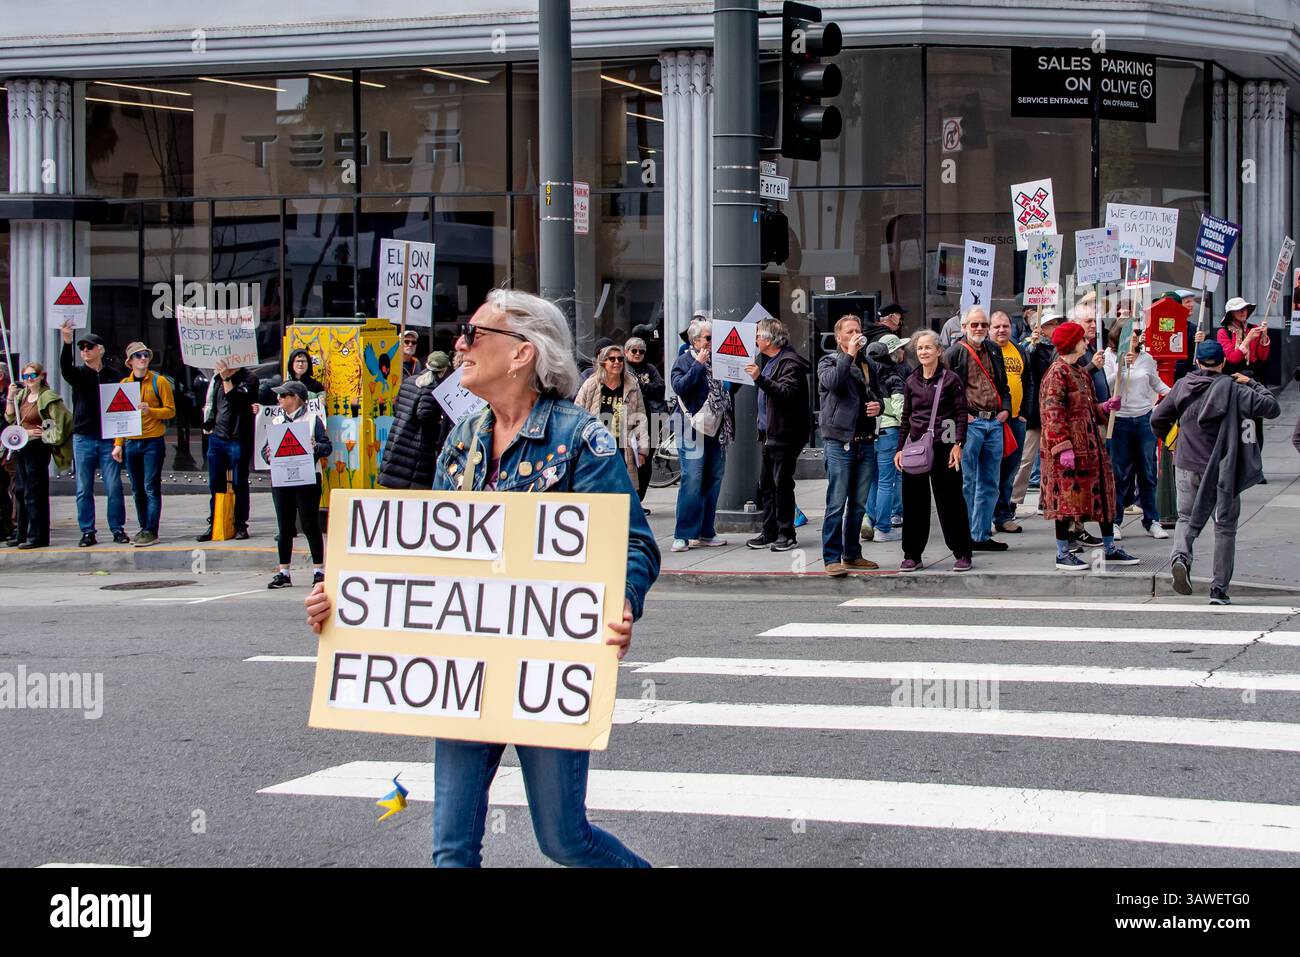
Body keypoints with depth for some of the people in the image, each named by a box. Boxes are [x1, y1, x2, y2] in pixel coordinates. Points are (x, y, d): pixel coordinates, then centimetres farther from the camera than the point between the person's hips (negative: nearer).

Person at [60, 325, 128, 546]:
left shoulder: (113, 376, 7)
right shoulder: (79, 374, 5)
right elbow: (65, 368, -18)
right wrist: (67, 343, -36)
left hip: (108, 440, 0)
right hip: (83, 439, 1)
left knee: (114, 488, -2)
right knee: (84, 490, 3)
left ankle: (118, 529, 6)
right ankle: (87, 532, 9)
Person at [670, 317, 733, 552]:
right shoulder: (684, 361, -1)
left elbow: (729, 389, 21)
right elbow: (680, 387, -17)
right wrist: (698, 364, -16)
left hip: (717, 431, 6)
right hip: (694, 431, -6)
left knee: (713, 481, 9)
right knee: (692, 482, -10)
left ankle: (706, 532, 16)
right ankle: (683, 535, -8)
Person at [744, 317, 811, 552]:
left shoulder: (790, 363, -13)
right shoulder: (772, 361, 19)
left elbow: (787, 392, -28)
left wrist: (760, 379, -36)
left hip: (785, 435, -10)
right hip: (770, 434, 10)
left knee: (782, 484, -6)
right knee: (766, 485, 10)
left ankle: (785, 533, 0)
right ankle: (769, 532, 15)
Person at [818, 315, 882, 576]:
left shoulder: (867, 365, 17)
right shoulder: (829, 362, 0)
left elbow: (878, 395, 28)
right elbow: (832, 381, -22)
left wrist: (878, 405, 6)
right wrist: (849, 355, -17)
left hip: (865, 442, 6)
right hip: (839, 440, -6)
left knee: (859, 504, 10)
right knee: (837, 503, -7)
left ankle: (852, 554, 19)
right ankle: (832, 558, -5)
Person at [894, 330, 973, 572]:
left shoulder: (951, 379, -2)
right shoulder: (911, 382, 11)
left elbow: (961, 415, -3)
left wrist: (958, 445, -12)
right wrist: (901, 448, 12)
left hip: (943, 447, -4)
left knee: (950, 500, 0)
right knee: (913, 501, 6)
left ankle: (962, 554, 8)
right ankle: (912, 555, 14)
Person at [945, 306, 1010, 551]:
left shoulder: (994, 351, 16)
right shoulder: (954, 353, -3)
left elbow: (1003, 384, 24)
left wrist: (1005, 409, 9)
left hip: (994, 422, 6)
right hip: (969, 423, -6)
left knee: (989, 483, 9)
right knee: (966, 482, -3)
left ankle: (982, 535, 16)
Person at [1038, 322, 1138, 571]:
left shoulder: (1081, 372, 17)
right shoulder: (1057, 374, -13)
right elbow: (1053, 415, -20)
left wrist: (1105, 408, 7)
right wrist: (1063, 448, -25)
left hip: (1091, 444, 10)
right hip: (1069, 447, -10)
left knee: (1103, 494, 11)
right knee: (1067, 496, -5)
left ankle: (1110, 549, 20)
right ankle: (1063, 554, 4)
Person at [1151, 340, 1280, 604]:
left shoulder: (1182, 386, 0)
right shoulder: (1231, 389, -12)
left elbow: (1157, 419, 6)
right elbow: (1272, 408, -14)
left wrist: (1170, 441, 24)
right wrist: (1253, 383, 1)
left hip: (1186, 467, 3)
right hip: (1221, 471, -3)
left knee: (1187, 518, 17)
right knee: (1225, 527, 9)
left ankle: (1181, 555, -15)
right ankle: (1219, 589, 8)